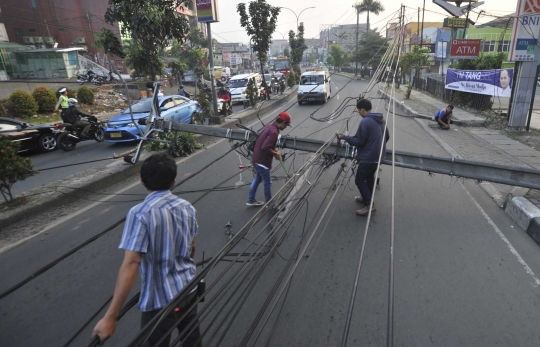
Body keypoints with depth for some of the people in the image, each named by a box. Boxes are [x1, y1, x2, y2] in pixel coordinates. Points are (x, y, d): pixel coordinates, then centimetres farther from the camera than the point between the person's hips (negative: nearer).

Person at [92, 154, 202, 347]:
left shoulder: (140, 214, -21)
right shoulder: (187, 208, -3)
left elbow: (130, 265, -27)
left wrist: (110, 317, -22)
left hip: (160, 300, -5)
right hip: (190, 288, 6)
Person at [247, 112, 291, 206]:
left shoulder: (270, 125, 5)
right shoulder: (274, 132, -26)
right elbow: (265, 148, -31)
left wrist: (274, 149, 6)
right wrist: (275, 153, -16)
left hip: (256, 157, 10)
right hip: (262, 160, -10)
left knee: (258, 178, 23)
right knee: (267, 183, 7)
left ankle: (251, 200, 34)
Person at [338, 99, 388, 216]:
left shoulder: (365, 122, -21)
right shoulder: (381, 120, 8)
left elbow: (358, 141, -20)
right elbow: (387, 137, 18)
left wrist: (344, 137, -7)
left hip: (368, 157, -9)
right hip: (378, 156, 10)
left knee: (359, 180, 0)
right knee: (369, 177, 23)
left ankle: (369, 205, 0)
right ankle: (367, 197, 38)